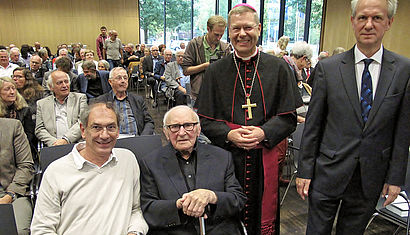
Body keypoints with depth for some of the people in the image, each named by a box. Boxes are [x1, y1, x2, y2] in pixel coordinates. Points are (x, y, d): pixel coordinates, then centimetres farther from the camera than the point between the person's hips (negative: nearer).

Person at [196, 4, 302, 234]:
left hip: (266, 156, 0)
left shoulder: (278, 68, 3)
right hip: (227, 156, 1)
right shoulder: (216, 71, 4)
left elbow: (288, 117, 1)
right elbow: (206, 120, 3)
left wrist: (264, 133, -17)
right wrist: (228, 134, -15)